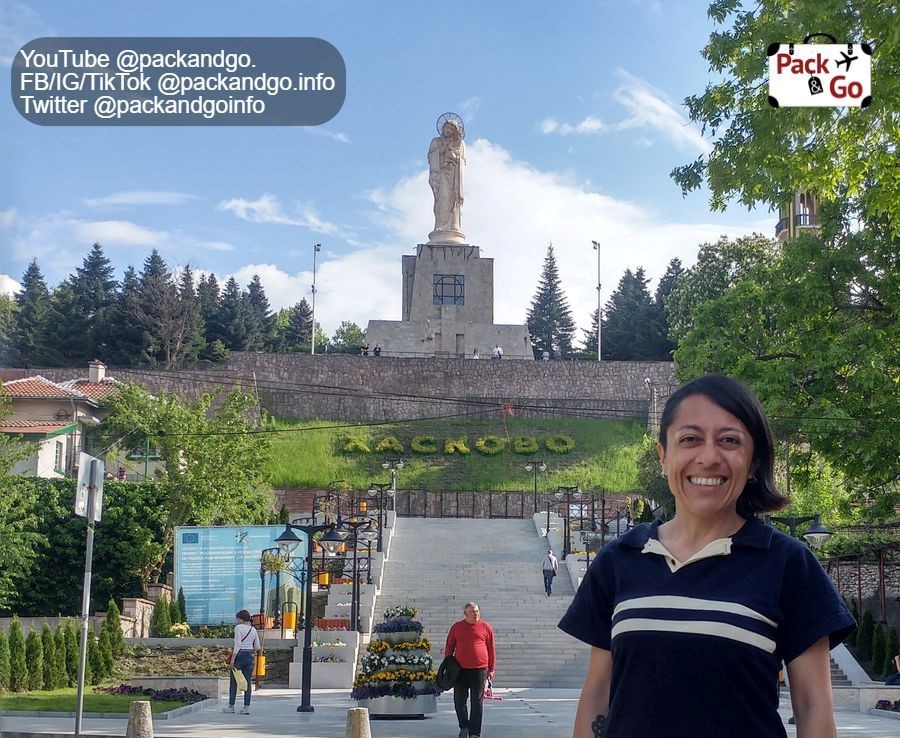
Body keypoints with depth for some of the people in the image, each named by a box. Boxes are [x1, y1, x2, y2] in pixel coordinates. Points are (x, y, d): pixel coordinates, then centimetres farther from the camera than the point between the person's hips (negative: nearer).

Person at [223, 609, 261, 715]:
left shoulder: (238, 627, -7)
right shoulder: (253, 630, 10)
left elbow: (238, 644, -16)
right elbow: (257, 647, 12)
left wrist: (233, 658, -18)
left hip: (240, 655, -5)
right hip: (250, 656, 5)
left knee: (233, 681, 7)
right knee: (247, 682, 6)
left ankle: (231, 706, 11)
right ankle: (246, 707, 1)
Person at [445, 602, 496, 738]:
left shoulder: (485, 627, 3)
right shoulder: (456, 627, 5)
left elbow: (491, 649, 7)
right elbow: (449, 647, 11)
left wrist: (491, 669, 5)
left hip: (479, 670, -1)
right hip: (460, 670, 1)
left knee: (477, 702, 2)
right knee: (459, 701, 6)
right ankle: (464, 727, 26)